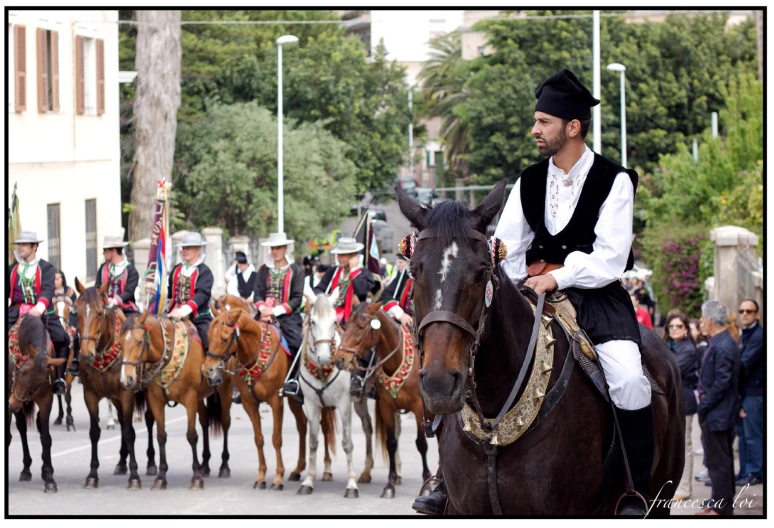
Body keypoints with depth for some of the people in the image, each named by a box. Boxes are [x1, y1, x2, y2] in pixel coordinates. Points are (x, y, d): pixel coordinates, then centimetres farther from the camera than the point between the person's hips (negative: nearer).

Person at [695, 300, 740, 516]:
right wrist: (704, 403, 13)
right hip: (721, 412, 10)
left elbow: (722, 383, -23)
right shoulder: (721, 343, 10)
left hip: (717, 414, -10)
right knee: (722, 460, 16)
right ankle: (722, 503, 24)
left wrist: (703, 407, -16)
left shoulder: (722, 347, -21)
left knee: (718, 462, -4)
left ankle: (721, 507, 1)